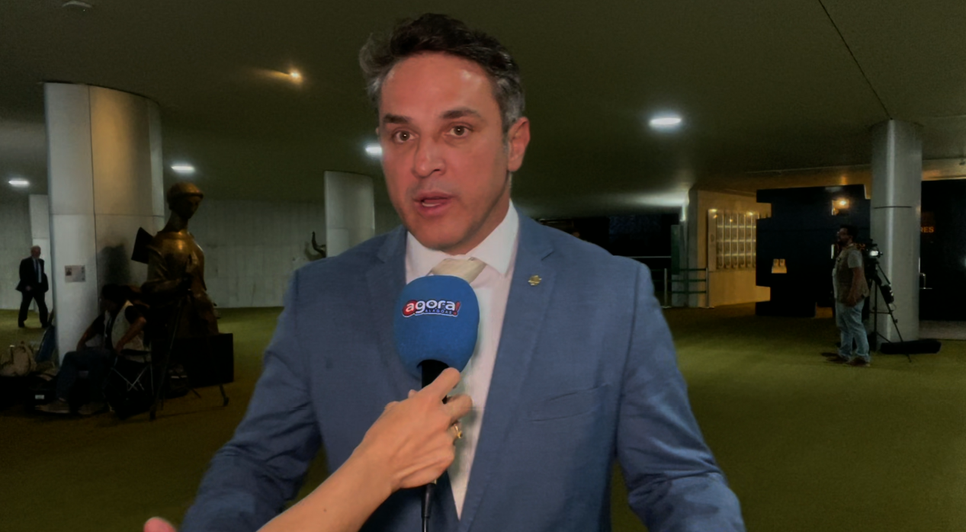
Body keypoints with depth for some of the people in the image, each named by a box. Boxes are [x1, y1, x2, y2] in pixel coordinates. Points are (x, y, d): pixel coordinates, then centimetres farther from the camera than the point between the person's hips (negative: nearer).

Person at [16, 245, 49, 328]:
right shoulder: (25, 262, -4)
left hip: (39, 287, 4)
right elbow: (23, 275, -8)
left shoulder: (41, 261, 11)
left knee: (42, 306, 0)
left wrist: (44, 285, 6)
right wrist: (26, 285, -16)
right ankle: (21, 323, 17)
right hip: (28, 287, -4)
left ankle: (44, 324, 3)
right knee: (24, 306, 5)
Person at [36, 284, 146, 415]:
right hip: (110, 352, 10)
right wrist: (82, 340, 11)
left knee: (95, 357, -35)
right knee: (71, 357, 2)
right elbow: (94, 327, 32)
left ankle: (96, 401, -18)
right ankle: (62, 401, -10)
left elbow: (141, 321, -36)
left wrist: (121, 343, -38)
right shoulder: (108, 314, 14)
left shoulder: (128, 310, -14)